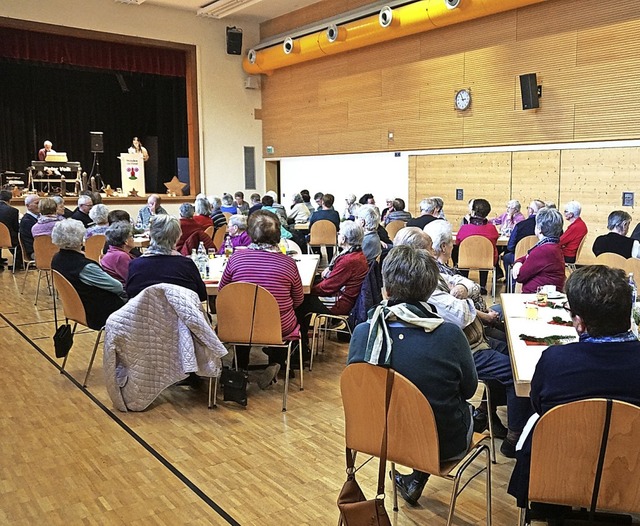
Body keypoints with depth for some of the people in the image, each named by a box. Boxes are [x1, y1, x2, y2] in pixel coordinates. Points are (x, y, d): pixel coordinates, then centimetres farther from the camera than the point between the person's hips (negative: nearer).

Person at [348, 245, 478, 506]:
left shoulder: (362, 333, -20)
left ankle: (414, 479, 36)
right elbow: (468, 389, -9)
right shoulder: (449, 335, -27)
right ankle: (417, 480, 35)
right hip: (443, 444, -3)